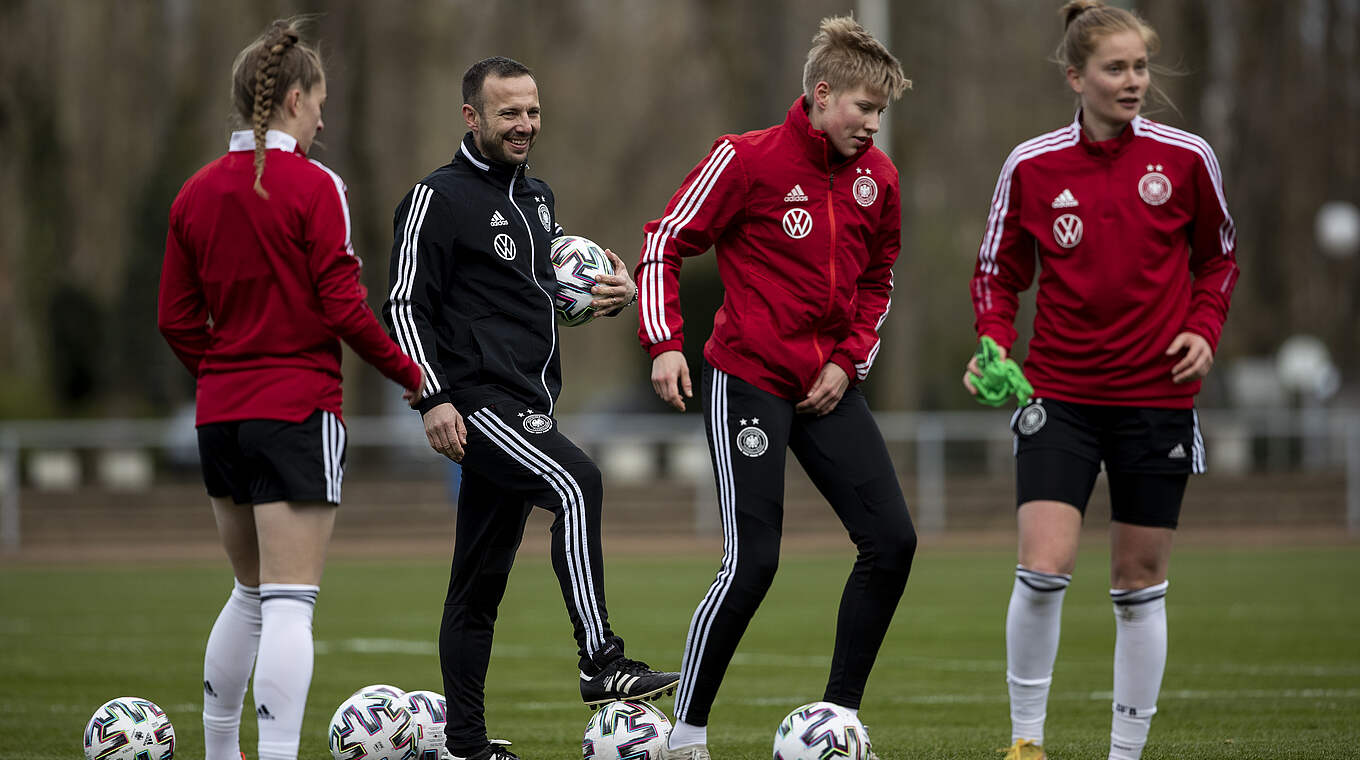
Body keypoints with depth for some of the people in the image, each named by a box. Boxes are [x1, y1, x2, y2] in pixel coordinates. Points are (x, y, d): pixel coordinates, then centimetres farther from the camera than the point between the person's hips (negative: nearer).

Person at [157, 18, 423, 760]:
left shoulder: (196, 193, 7)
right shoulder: (312, 186, -10)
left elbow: (176, 319, 9)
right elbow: (342, 306, -13)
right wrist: (411, 373, -2)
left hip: (219, 414, 6)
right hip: (298, 409, -6)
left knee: (252, 591, 22)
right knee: (289, 601, -8)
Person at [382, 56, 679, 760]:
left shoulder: (537, 196, 19)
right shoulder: (438, 199, -6)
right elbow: (405, 307, -8)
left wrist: (613, 293, 11)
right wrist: (433, 397, -18)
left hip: (530, 407, 8)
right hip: (478, 404, -8)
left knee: (480, 581, 9)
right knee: (577, 483, -30)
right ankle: (600, 663, -33)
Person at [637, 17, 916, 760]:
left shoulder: (876, 177, 6)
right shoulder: (747, 160, -11)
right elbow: (664, 243, -6)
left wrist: (850, 359, 5)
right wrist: (665, 343, -15)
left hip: (827, 387, 6)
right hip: (748, 382, -6)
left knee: (892, 541, -3)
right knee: (752, 559, -12)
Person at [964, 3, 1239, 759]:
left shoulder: (1186, 158, -4)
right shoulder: (1032, 166, -4)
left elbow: (1219, 255, 12)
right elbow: (1000, 272, 8)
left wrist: (1204, 328, -5)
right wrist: (994, 343, -9)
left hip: (1158, 397, 1)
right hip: (1061, 394, -1)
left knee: (1141, 585, 6)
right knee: (1042, 570, -14)